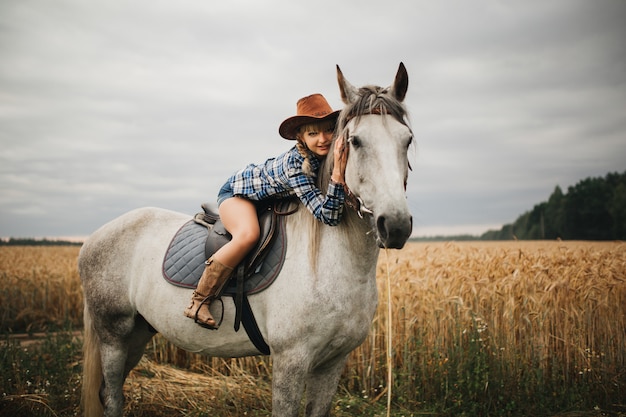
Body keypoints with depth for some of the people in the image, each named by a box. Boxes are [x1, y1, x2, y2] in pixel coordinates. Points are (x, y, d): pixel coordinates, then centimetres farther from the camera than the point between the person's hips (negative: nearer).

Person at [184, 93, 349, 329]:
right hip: (238, 192, -8)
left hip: (273, 200, 8)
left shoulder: (331, 153, -20)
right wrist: (338, 173, -55)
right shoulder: (296, 165, -40)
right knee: (248, 234, -35)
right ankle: (199, 302, -24)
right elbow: (328, 216, -47)